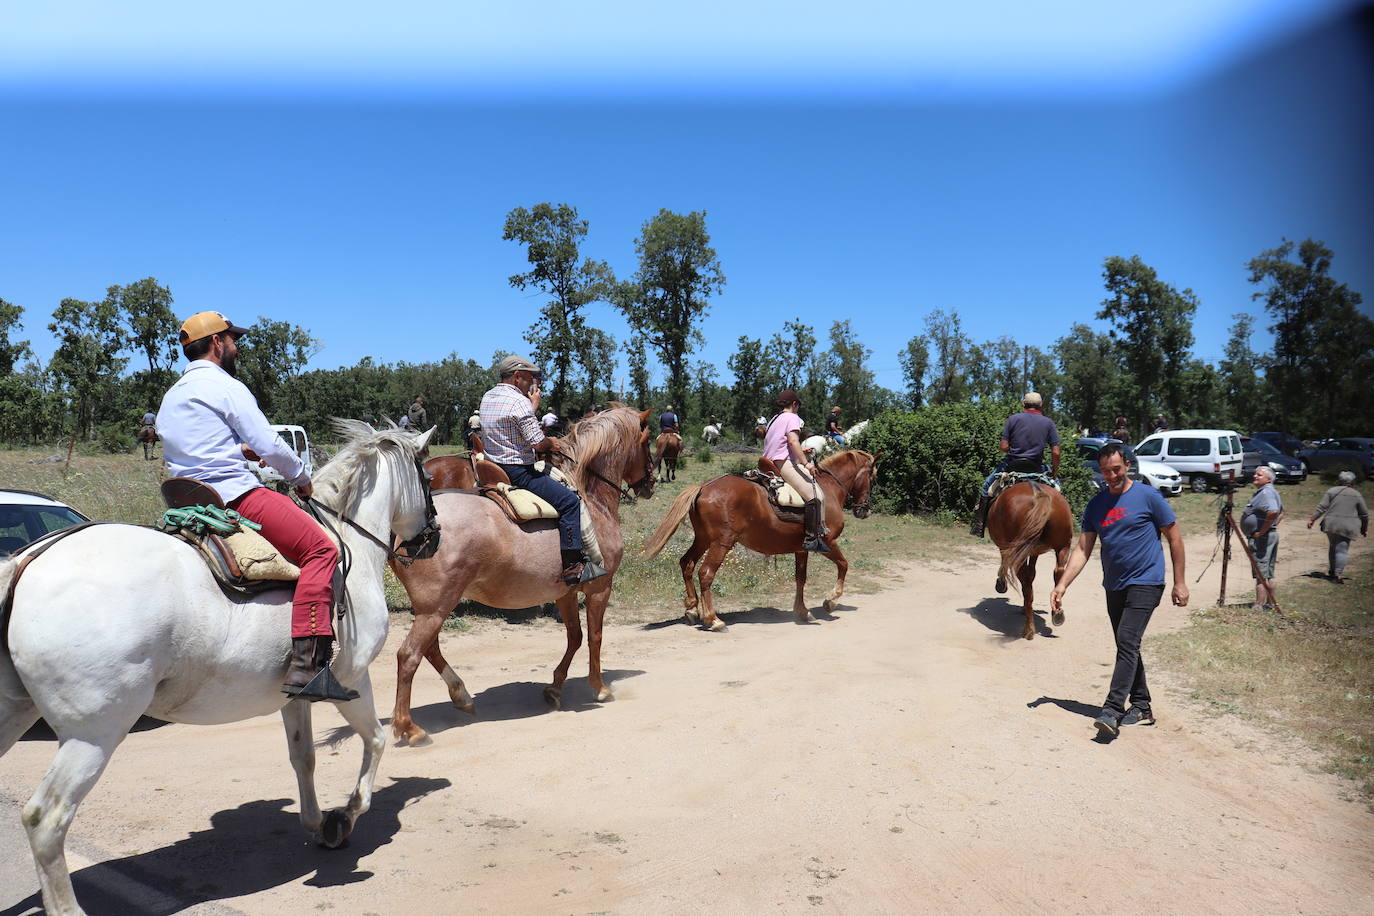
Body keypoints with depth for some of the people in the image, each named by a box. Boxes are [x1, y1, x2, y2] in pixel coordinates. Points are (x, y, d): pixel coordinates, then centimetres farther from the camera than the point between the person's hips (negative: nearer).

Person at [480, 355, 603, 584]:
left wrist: (533, 405, 22)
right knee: (570, 501, -12)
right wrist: (552, 443, 3)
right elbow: (538, 443, -17)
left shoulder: (487, 397, 12)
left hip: (493, 469, 10)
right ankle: (572, 566, -15)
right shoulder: (519, 402, -17)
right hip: (517, 472, -10)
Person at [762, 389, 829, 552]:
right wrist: (806, 462, -21)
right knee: (816, 495, -18)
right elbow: (793, 441, -16)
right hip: (785, 463, -10)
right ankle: (812, 538, -26)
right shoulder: (792, 418, -2)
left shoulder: (773, 420, 24)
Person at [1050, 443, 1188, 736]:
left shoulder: (1148, 496, -6)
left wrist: (1180, 583, -3)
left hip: (1145, 583, -6)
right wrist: (1062, 585, -2)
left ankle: (1112, 710, -18)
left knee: (1127, 643, -16)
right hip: (1114, 587, 6)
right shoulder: (1096, 505, 8)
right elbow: (1082, 549, 7)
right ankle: (1142, 708, 27)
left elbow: (1174, 539, -1)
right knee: (1127, 648, 13)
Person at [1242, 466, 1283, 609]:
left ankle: (1258, 607, -7)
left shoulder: (1266, 492, -16)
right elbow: (1281, 513, 31)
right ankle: (1271, 603, 21)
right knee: (1268, 574, 15)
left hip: (1261, 538, -11)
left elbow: (1273, 512, -32)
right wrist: (1273, 526, 19)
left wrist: (1262, 531, -23)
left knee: (1261, 574, -9)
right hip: (1272, 535, 11)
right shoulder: (1272, 491, 19)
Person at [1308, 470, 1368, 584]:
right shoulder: (1357, 495, 4)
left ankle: (1331, 571, 24)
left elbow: (1321, 507, -4)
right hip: (1347, 527, -1)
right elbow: (1364, 514, 8)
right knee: (1342, 550, -3)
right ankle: (1338, 575, -10)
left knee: (1332, 547, 18)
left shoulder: (1331, 491, 2)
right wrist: (1365, 529, 18)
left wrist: (1312, 519, 0)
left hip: (1331, 525, 1)